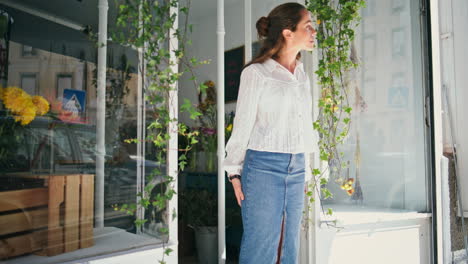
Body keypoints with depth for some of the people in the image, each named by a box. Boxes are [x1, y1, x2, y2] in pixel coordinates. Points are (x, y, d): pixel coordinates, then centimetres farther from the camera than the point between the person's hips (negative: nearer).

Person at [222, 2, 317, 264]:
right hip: (263, 166, -6)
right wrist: (235, 172, -5)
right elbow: (243, 124, -3)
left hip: (296, 169, 6)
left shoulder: (302, 75, 14)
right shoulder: (256, 73, -5)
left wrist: (306, 173, 17)